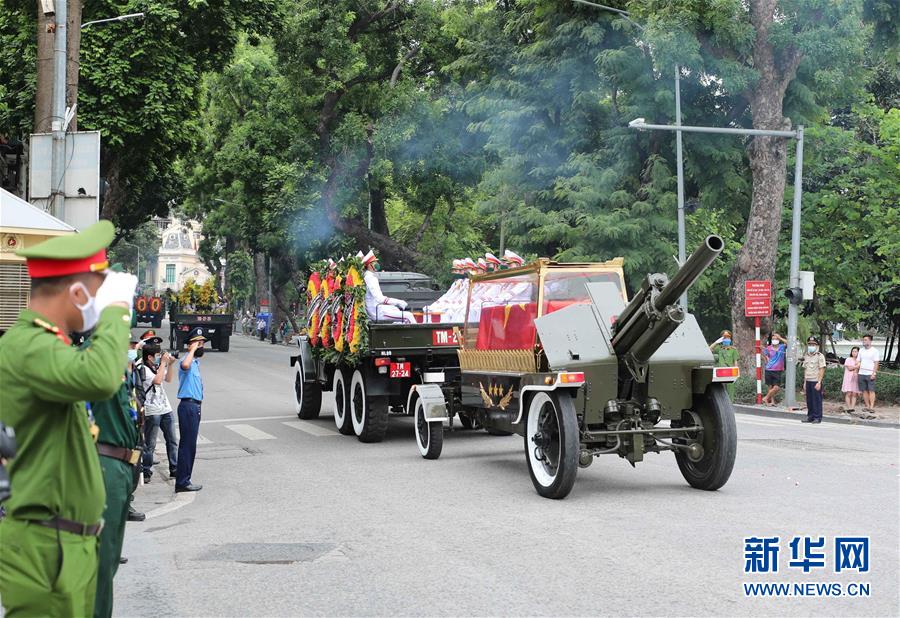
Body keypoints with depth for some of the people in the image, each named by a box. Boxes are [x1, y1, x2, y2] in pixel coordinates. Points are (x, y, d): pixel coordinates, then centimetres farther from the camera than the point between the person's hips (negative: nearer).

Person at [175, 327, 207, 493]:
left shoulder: (196, 361, 19)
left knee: (189, 445, 13)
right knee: (188, 444, -9)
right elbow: (185, 365, -41)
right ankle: (182, 482, -6)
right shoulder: (188, 360, -13)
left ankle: (183, 480, 20)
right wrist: (193, 349, -26)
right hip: (188, 406, -10)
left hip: (195, 406, 10)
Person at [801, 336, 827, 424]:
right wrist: (804, 381, 15)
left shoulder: (820, 356, -6)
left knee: (817, 400, -3)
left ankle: (817, 417, 2)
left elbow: (822, 370, -10)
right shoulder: (806, 356, 15)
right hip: (808, 381, 6)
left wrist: (819, 382, -15)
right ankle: (810, 416, 15)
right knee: (809, 400, 8)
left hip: (815, 381, -6)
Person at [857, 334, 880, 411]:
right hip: (861, 373, 5)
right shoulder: (861, 350, 14)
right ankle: (867, 406, 8)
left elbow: (876, 363, -5)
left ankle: (872, 407, -11)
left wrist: (873, 373, -14)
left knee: (871, 390, -7)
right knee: (864, 391, 4)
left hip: (870, 374, -5)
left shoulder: (874, 351, -1)